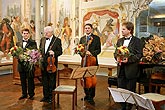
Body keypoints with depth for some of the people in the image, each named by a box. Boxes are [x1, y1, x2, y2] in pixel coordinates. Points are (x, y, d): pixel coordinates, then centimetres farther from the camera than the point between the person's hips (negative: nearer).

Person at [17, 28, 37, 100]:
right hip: (21, 64, 4)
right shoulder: (18, 43, 12)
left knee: (30, 80, 4)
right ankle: (24, 94, 26)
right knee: (23, 80, 13)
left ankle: (31, 94, 18)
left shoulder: (33, 43, -2)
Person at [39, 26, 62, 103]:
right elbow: (40, 50, 17)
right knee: (44, 81, 14)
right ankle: (45, 96, 28)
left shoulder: (57, 40, -6)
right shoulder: (42, 39, 11)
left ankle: (51, 97, 18)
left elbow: (60, 52, -7)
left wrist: (54, 53, -25)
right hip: (43, 64, 5)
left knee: (52, 81, 5)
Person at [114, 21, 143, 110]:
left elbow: (139, 55, -9)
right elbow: (115, 53, 15)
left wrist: (129, 59, -20)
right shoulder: (119, 41, 12)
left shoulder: (137, 41, -4)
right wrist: (117, 57, -7)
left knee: (130, 91, 7)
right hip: (121, 69, 5)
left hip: (131, 70, -5)